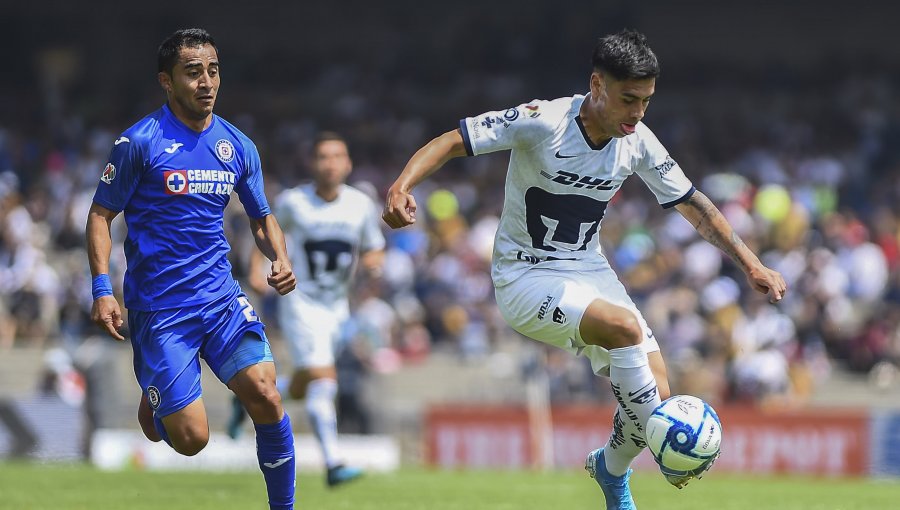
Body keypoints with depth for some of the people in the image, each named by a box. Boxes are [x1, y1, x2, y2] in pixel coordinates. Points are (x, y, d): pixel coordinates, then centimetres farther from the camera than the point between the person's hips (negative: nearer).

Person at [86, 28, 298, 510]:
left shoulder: (238, 146, 6)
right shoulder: (139, 143, -8)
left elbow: (262, 218, 18)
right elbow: (101, 214, -2)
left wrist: (280, 259, -2)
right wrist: (102, 290, -12)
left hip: (221, 298, 4)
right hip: (158, 305, -4)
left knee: (265, 397, -18)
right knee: (191, 439, -8)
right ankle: (151, 401, 28)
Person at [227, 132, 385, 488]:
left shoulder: (361, 205, -2)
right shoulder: (292, 202, -9)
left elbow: (374, 250, 9)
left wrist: (373, 261, -14)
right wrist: (255, 270, -6)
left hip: (336, 308, 5)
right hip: (301, 302, -5)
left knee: (300, 389, 13)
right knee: (322, 379, -19)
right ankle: (333, 464, -20)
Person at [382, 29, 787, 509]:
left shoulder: (637, 142, -5)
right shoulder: (542, 122, -21)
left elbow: (691, 204, 9)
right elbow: (450, 142, -20)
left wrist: (750, 264, 6)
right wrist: (401, 186, -37)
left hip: (589, 271, 6)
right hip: (525, 278, -6)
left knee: (655, 390, -8)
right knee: (624, 325, -32)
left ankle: (612, 469, 23)